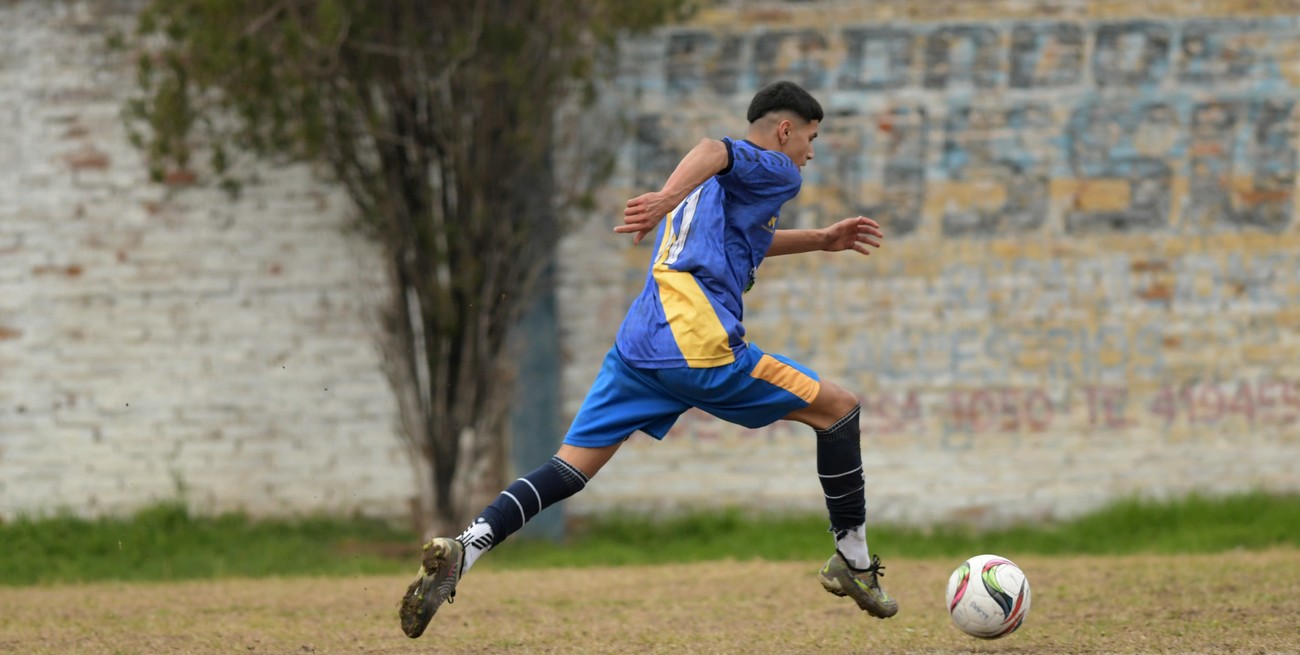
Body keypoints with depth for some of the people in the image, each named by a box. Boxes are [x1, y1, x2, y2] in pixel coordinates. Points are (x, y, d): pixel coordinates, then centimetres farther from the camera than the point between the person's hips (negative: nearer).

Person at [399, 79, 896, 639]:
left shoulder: (715, 187, 32)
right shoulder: (775, 170, 5)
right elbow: (714, 151, -18)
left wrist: (821, 240, 50)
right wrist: (670, 197, -36)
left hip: (637, 345, 8)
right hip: (699, 346, -8)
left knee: (570, 469, 3)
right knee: (838, 409, 6)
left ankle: (462, 551, -15)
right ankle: (853, 560, 12)